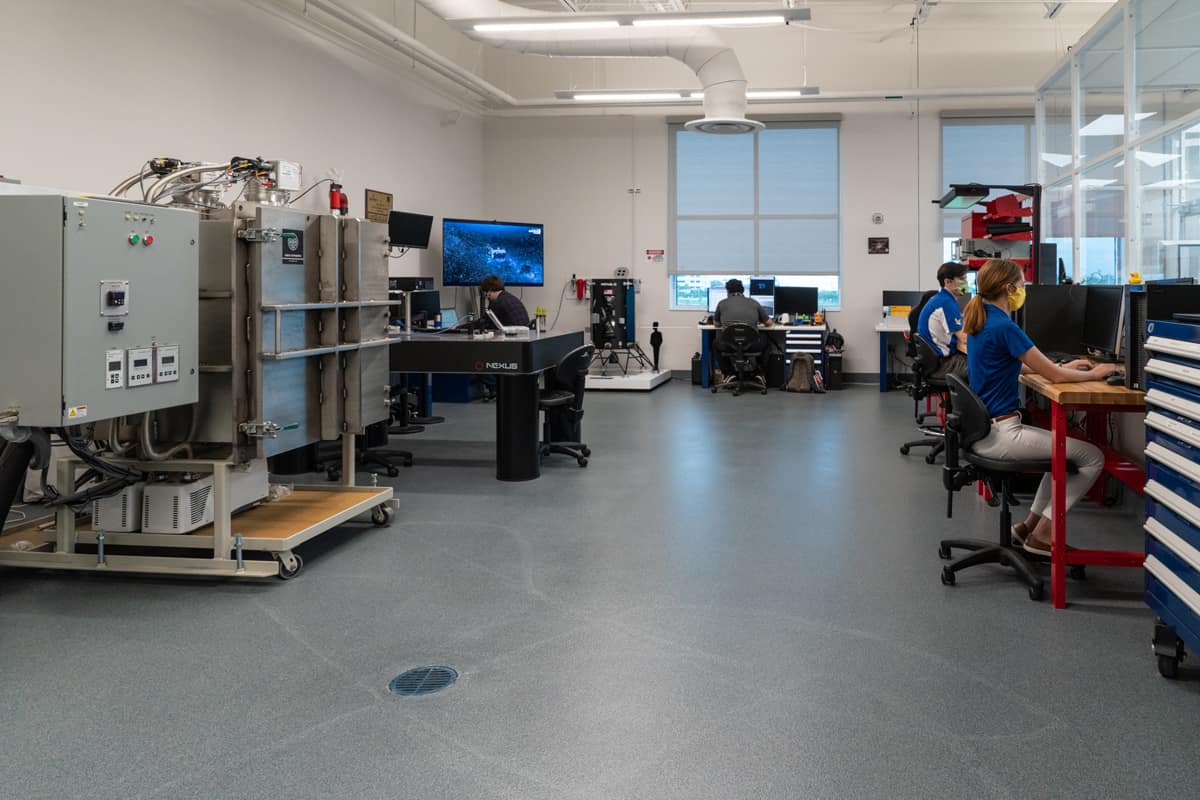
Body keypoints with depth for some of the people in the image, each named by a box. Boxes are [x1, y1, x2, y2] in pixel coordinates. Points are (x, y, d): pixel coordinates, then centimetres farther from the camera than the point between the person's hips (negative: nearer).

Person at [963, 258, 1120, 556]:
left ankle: (1030, 524, 26)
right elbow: (1054, 375, -13)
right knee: (1093, 458, -3)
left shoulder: (980, 320, 9)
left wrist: (1065, 367, 22)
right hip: (1000, 434, -10)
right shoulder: (1004, 327, -20)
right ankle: (1041, 535, 4)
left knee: (1064, 450, 28)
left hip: (983, 428, 10)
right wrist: (1093, 374, 5)